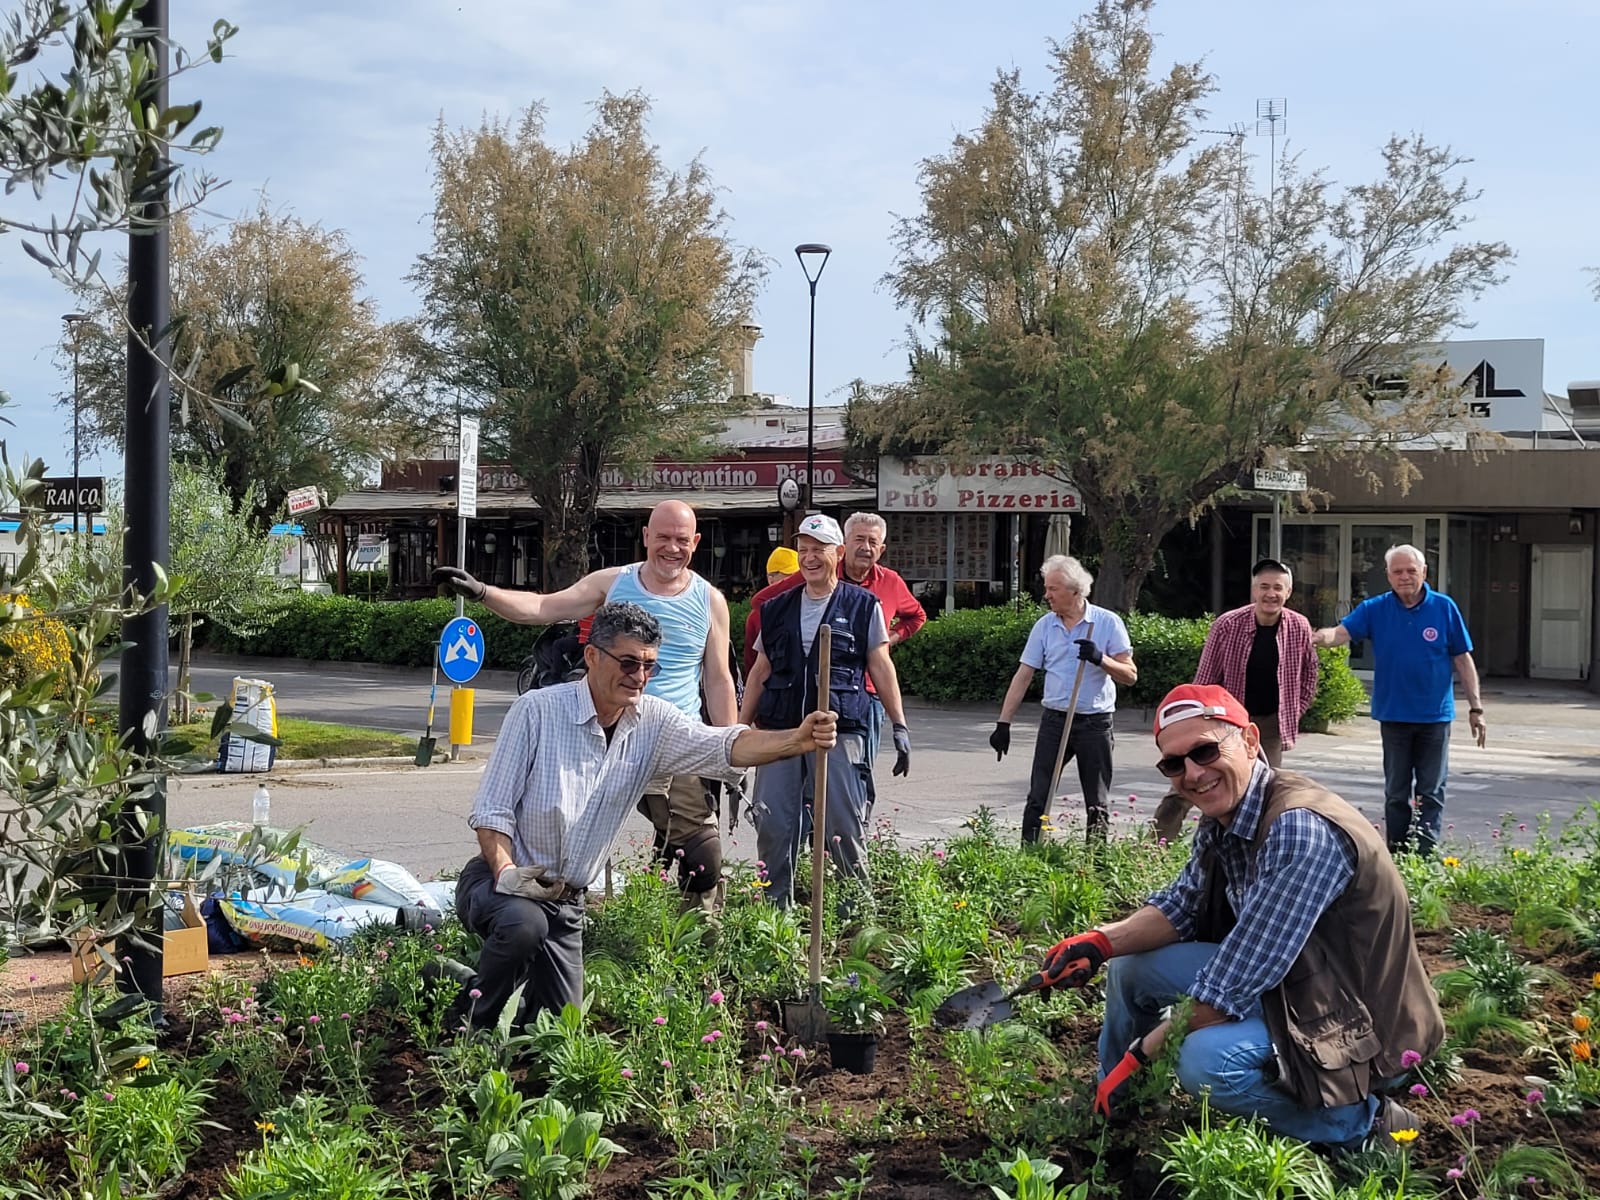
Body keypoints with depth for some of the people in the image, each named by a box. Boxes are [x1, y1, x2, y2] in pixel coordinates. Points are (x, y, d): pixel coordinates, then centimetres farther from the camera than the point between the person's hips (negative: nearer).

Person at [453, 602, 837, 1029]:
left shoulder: (654, 723, -4)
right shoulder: (538, 711, -15)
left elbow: (724, 746, -21)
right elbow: (491, 809, -13)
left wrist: (797, 739, -39)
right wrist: (506, 874, -30)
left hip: (564, 902, 5)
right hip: (500, 882, -5)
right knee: (523, 923, -37)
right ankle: (472, 1021, -9)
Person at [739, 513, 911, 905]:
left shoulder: (863, 606, 5)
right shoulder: (777, 609, 14)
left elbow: (881, 668, 6)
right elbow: (760, 674, 18)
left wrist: (900, 728, 2)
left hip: (840, 730, -3)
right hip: (780, 729, 3)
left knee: (845, 826, -5)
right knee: (772, 824, 1)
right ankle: (775, 908, 12)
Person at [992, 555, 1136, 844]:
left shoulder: (1108, 622, -4)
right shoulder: (1044, 626, 5)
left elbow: (1130, 676, -5)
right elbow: (1023, 676, 5)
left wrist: (1100, 659, -23)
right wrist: (1003, 723, 0)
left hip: (1095, 723, -2)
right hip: (1054, 720, 2)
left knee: (1097, 805, 4)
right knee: (1037, 799, -2)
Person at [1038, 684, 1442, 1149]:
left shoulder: (1299, 830, -30)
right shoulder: (1221, 818, -2)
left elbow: (1229, 989, -29)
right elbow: (1181, 906, 13)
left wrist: (1139, 1054, -18)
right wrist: (1102, 942, -6)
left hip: (1360, 1027, -9)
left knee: (1207, 1058, -32)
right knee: (1131, 963, 7)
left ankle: (1361, 1126, -8)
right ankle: (1104, 1111, 29)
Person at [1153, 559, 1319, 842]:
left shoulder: (1299, 628, -3)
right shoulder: (1227, 625, -12)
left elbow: (1308, 675, 13)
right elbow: (1205, 679, -5)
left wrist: (1294, 713, 8)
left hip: (1272, 723, 2)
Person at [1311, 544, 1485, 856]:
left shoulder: (1444, 608, -3)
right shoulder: (1374, 609, -1)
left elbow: (1463, 660, 0)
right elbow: (1341, 633, -15)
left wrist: (1475, 707, -2)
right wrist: (1317, 636, -37)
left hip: (1435, 715, -1)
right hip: (1393, 714, 1)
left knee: (1431, 793, 2)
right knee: (1396, 793, 10)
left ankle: (1426, 857, 5)